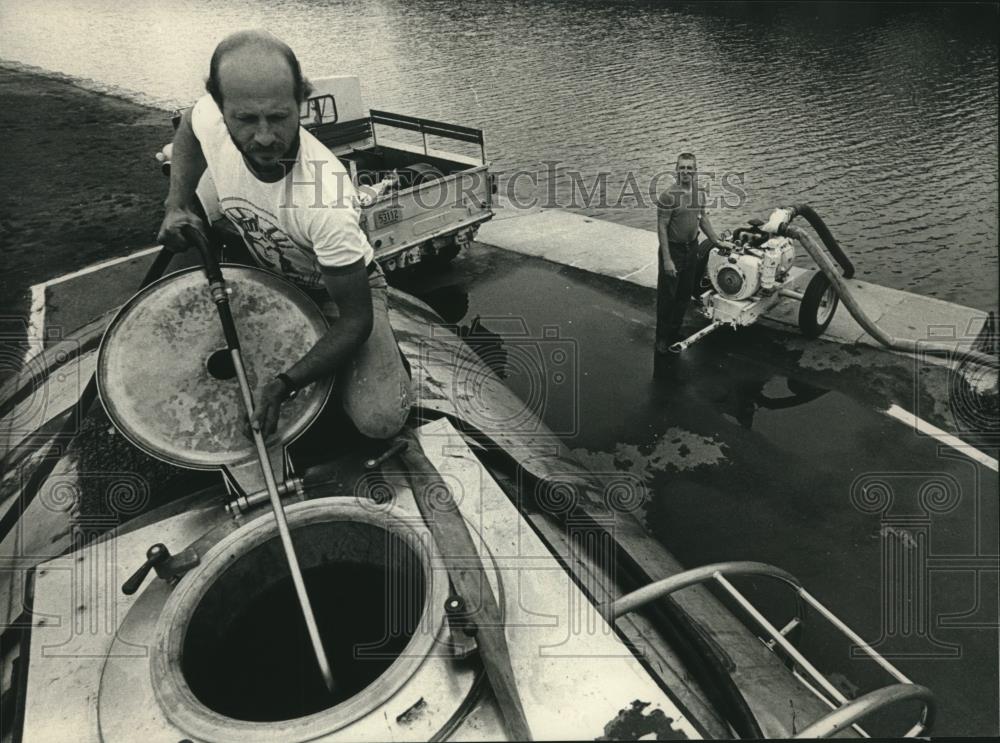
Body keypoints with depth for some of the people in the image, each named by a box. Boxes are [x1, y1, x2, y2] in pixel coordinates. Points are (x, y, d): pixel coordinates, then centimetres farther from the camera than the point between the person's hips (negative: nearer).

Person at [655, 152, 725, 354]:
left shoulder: (700, 193, 3)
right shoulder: (669, 196, -18)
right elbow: (661, 228, -18)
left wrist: (718, 242, 16)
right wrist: (667, 260, -21)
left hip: (692, 248, 7)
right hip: (673, 249, -7)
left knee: (685, 294, 16)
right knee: (667, 296, 2)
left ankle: (675, 332, 31)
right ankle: (662, 338, 15)